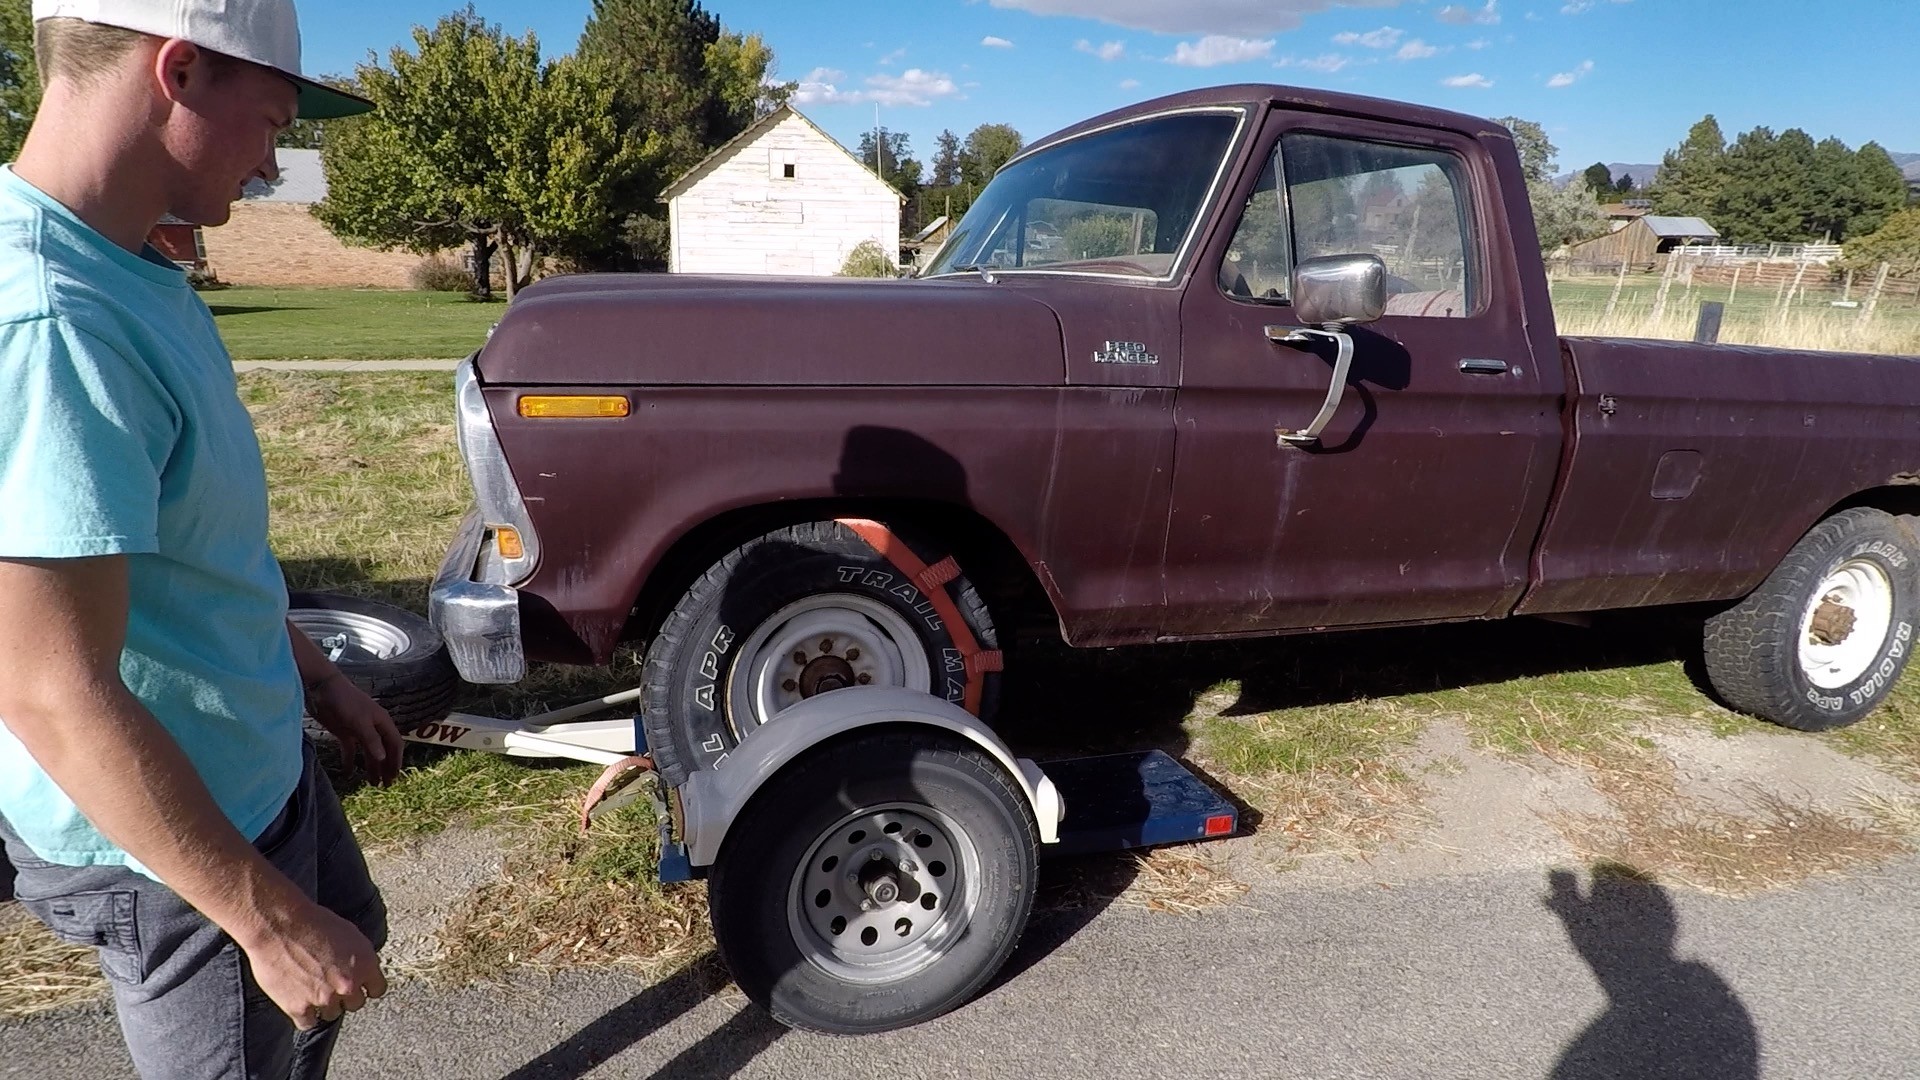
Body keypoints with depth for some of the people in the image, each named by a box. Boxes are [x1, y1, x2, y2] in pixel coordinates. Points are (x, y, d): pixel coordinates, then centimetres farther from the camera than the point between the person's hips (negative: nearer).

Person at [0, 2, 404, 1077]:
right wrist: (269, 921, -25)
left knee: (352, 930, 30)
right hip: (167, 838, -9)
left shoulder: (128, 272, 0)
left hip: (256, 758, 9)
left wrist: (317, 675, 16)